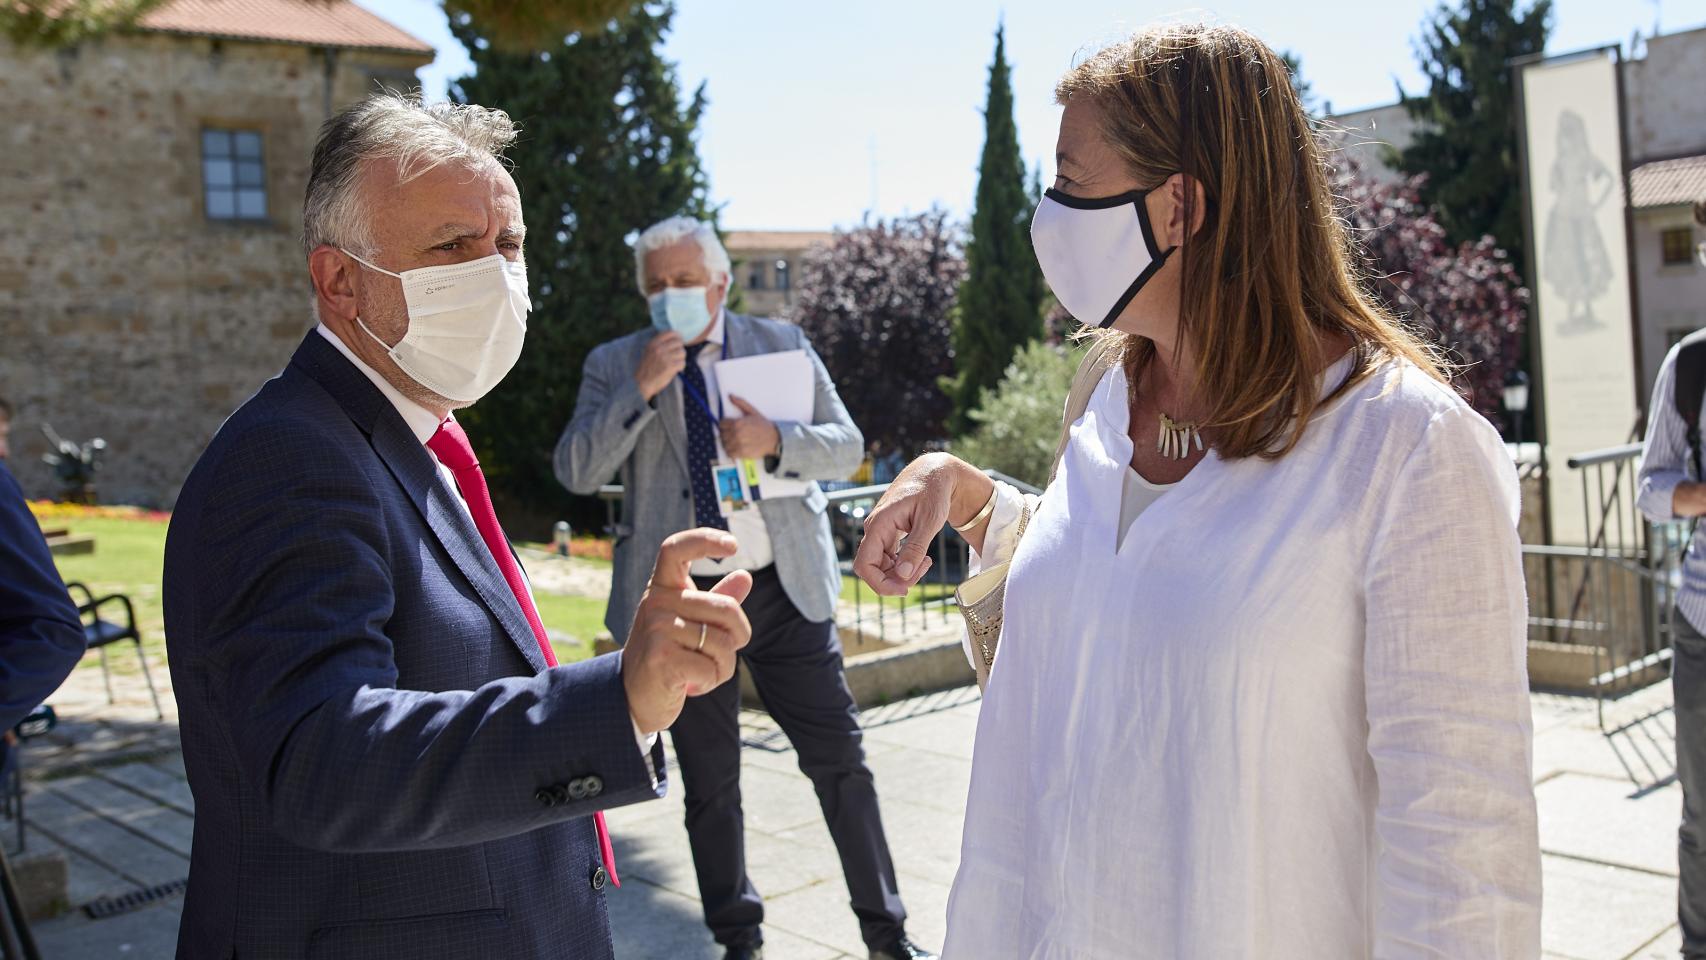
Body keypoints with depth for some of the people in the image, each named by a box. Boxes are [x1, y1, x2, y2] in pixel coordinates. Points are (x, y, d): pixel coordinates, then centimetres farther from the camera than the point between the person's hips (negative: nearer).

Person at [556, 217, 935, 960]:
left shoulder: (782, 345, 4)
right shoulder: (613, 366, 3)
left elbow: (847, 448, 1)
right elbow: (577, 471, -8)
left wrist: (775, 441, -18)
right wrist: (642, 389, -19)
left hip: (787, 590, 0)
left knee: (840, 760, 4)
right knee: (709, 782, 11)